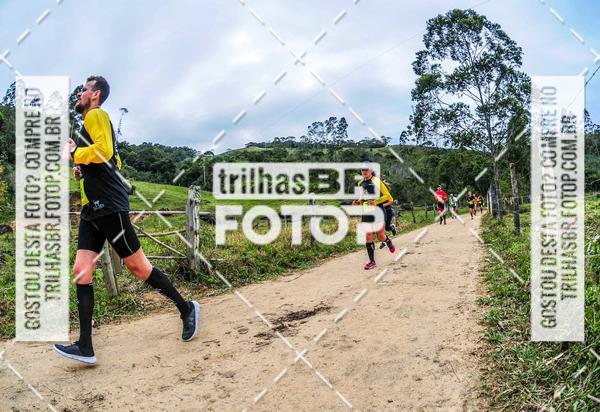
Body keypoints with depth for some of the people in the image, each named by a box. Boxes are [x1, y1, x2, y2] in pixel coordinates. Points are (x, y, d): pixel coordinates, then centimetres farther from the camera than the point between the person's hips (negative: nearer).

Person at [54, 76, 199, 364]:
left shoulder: (96, 115, -5)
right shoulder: (91, 122, 25)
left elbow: (105, 151, -23)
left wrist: (74, 153, -7)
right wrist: (83, 168, 19)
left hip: (109, 206, -10)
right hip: (92, 209, 10)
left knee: (137, 266, -3)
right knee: (81, 271, 1)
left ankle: (186, 308, 14)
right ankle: (85, 348, 2)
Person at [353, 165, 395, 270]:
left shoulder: (377, 181, -6)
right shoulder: (360, 183, 11)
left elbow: (388, 196, -9)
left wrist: (375, 202, -20)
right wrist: (358, 202, 3)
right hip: (366, 213, 4)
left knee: (381, 237, 3)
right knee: (368, 238, -3)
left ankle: (388, 241, 39)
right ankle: (372, 262, 3)